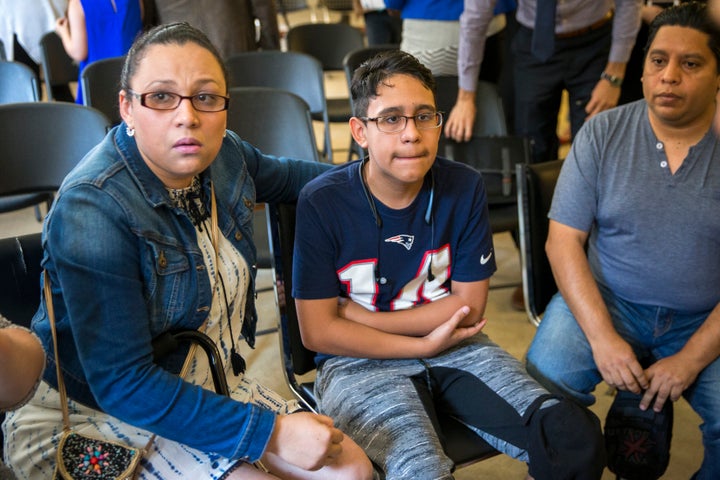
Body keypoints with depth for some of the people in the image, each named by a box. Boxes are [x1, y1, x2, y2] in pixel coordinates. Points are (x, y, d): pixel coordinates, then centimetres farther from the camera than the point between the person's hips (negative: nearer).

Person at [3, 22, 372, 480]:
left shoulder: (222, 152, -6)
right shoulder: (92, 211, -28)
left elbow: (282, 174, 20)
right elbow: (123, 386, -27)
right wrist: (271, 433, -27)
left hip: (207, 385, 7)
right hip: (96, 413, -6)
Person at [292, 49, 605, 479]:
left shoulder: (464, 188, -3)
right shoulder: (322, 202, -12)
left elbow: (469, 305, -1)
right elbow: (319, 331, -10)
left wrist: (362, 317, -8)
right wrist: (425, 344, -10)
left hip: (454, 348, 3)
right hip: (361, 362, -3)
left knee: (578, 440, -16)